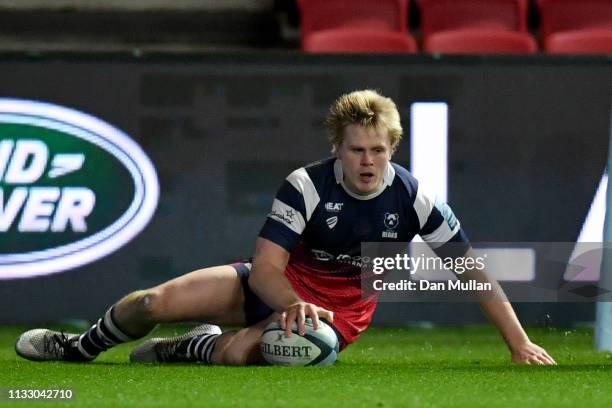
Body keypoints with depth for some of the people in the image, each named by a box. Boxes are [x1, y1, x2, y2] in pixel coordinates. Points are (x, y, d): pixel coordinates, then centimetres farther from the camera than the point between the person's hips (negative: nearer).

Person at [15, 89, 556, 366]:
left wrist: (520, 343, -15)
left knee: (238, 352, -32)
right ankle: (78, 349, 21)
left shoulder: (412, 197, -19)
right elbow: (264, 269, -23)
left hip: (343, 308, -1)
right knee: (152, 303, -11)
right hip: (282, 286, 1)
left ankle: (196, 349, 7)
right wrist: (293, 305, -45)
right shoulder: (307, 186, -20)